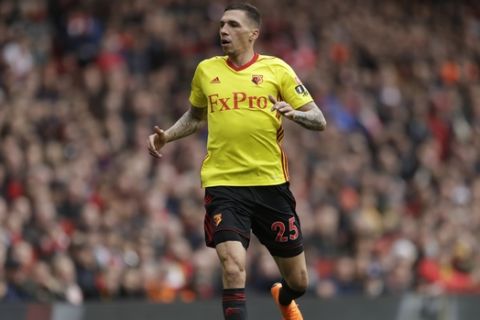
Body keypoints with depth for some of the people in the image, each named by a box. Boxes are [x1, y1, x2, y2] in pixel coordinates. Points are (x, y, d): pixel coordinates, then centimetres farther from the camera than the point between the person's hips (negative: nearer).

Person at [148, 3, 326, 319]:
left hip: (271, 183, 0)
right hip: (223, 184, 0)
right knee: (233, 268, -22)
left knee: (298, 281, 10)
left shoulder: (276, 69, 1)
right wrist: (166, 136, 9)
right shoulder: (206, 70, 8)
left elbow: (319, 121, 0)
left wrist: (294, 113, -21)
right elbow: (196, 116, 26)